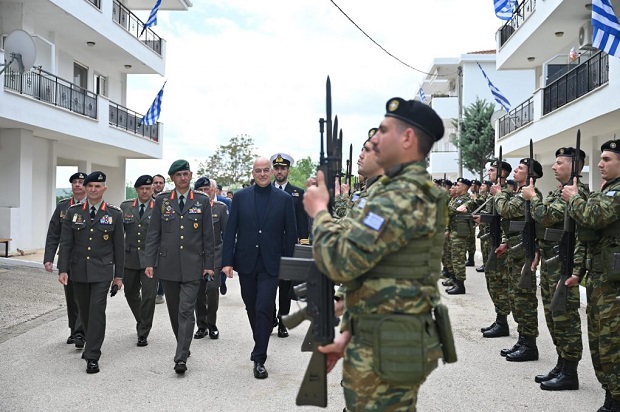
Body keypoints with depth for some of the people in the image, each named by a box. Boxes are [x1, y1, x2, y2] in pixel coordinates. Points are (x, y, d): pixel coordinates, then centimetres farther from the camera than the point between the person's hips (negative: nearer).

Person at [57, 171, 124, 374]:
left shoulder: (114, 214, -2)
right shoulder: (73, 212, 4)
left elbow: (119, 246, 0)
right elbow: (65, 243, 3)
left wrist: (119, 275, 0)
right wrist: (63, 269, -5)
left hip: (102, 271, -3)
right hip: (78, 271, 3)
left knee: (97, 311, -8)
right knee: (84, 311, 13)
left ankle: (92, 357, -1)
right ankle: (91, 344, 35)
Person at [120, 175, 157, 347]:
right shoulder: (125, 206, 6)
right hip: (129, 258, 4)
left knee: (148, 296, -5)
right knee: (131, 293, 16)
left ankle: (143, 333, 9)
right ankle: (142, 323, 41)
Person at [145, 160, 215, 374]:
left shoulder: (202, 201, 2)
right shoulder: (162, 200, 5)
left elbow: (208, 235, 3)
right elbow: (153, 234, 5)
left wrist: (209, 264, 0)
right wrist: (150, 262, -1)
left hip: (192, 266, -2)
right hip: (168, 265, 2)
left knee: (186, 311, -7)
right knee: (174, 311, 12)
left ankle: (181, 358, -4)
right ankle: (183, 347, 31)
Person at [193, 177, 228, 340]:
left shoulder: (221, 208, 3)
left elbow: (227, 233, 3)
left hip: (215, 255, -2)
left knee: (212, 288, -11)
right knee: (198, 291, 3)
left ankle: (212, 325, 6)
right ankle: (202, 325, 17)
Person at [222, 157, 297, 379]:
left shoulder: (284, 199, 0)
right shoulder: (240, 197, 3)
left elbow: (291, 233, 2)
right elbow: (230, 230, 1)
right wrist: (227, 261, -5)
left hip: (270, 264, -2)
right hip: (246, 262, 2)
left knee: (264, 309, -8)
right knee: (252, 308, 15)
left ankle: (259, 359, 1)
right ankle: (260, 345, 37)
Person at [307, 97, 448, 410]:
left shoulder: (403, 197, -21)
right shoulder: (409, 190, 14)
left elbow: (342, 261, -27)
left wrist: (319, 211, -9)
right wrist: (350, 333, 11)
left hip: (386, 350, -10)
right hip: (381, 342, 10)